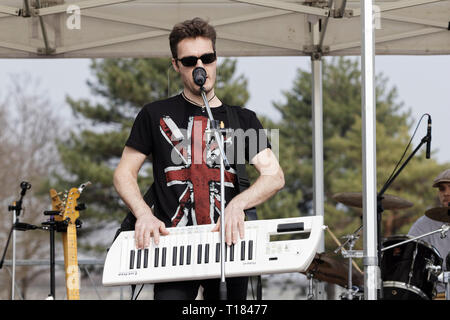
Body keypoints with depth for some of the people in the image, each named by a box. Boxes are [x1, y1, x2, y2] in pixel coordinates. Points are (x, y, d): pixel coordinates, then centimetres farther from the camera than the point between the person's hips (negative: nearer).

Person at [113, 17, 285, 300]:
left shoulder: (243, 120, 13)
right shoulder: (156, 115, 10)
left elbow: (274, 176, 2)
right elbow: (124, 173, 9)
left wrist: (237, 204, -17)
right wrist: (144, 214, -10)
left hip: (228, 244, 2)